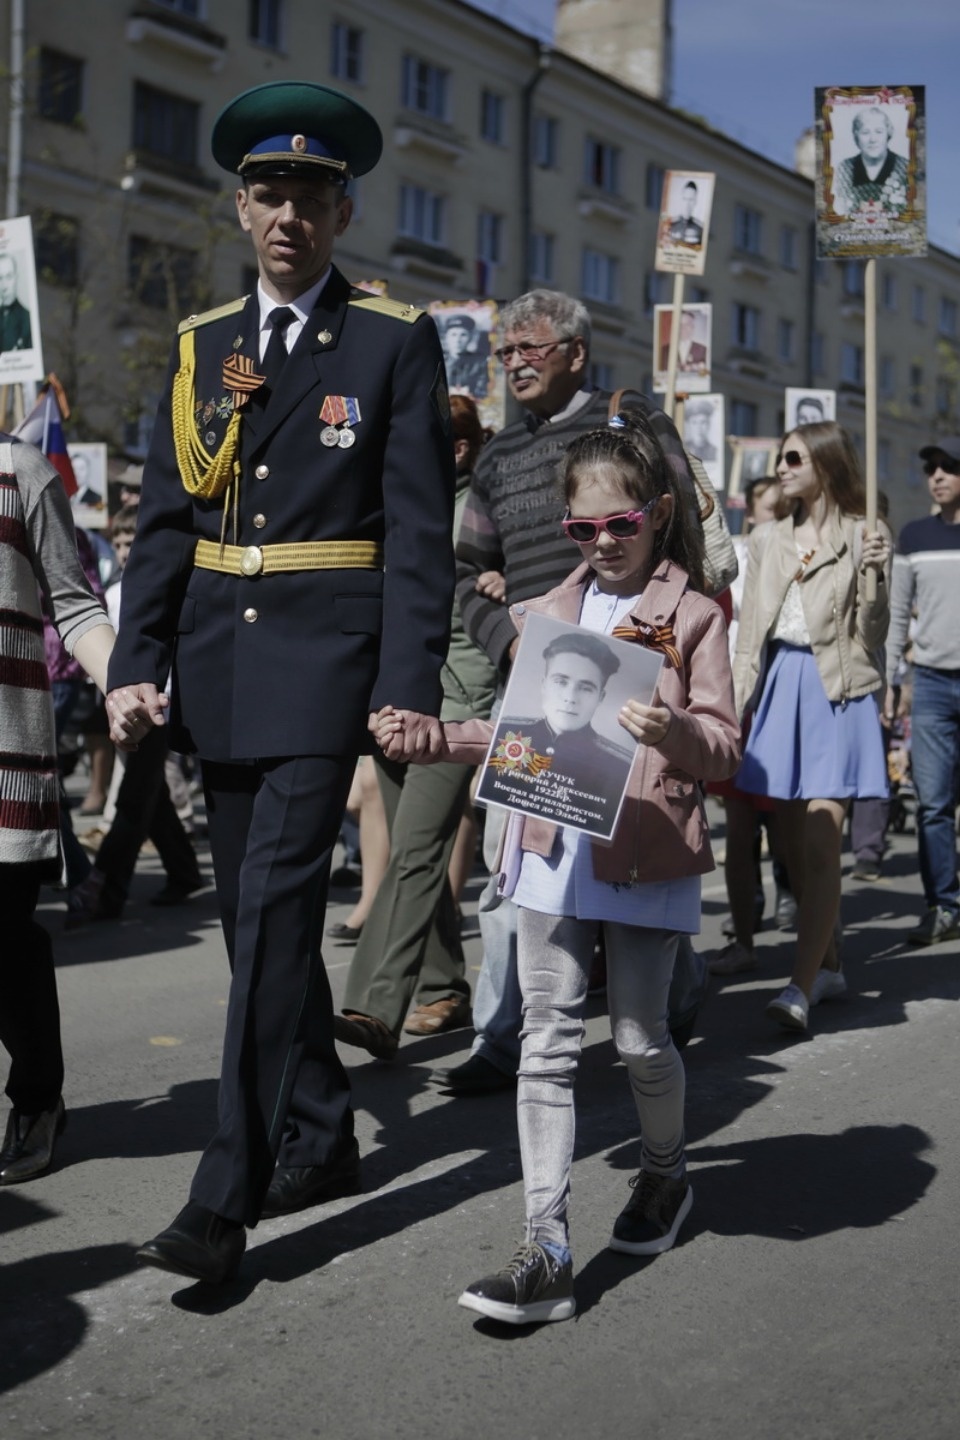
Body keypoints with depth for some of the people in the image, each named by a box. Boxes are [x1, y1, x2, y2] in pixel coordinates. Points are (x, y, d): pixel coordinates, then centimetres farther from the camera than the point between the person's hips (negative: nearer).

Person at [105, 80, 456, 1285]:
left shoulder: (395, 342, 1)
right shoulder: (199, 346, 13)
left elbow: (419, 531, -5)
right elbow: (165, 522, 11)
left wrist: (411, 688, -14)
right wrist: (138, 665, -1)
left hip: (326, 658, -5)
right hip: (218, 664, 6)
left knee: (276, 914, -11)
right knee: (257, 918, 12)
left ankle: (228, 1196, -6)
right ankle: (319, 1140, 27)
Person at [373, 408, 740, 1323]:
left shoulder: (691, 617, -1)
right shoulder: (548, 615, 13)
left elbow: (724, 749, -7)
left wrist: (675, 730, -27)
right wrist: (430, 735, 11)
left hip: (647, 853, -4)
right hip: (553, 851, 4)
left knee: (639, 1037, 7)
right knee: (547, 1043, -1)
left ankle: (665, 1173, 38)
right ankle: (547, 1250, 1)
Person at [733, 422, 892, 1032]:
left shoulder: (862, 536, -1)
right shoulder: (767, 539, 13)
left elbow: (871, 637, -4)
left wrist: (872, 575, -19)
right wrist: (737, 705, 9)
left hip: (835, 692, -5)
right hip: (778, 689, 6)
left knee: (820, 844, -12)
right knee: (794, 845, 9)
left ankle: (802, 987, -14)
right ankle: (829, 964, 23)